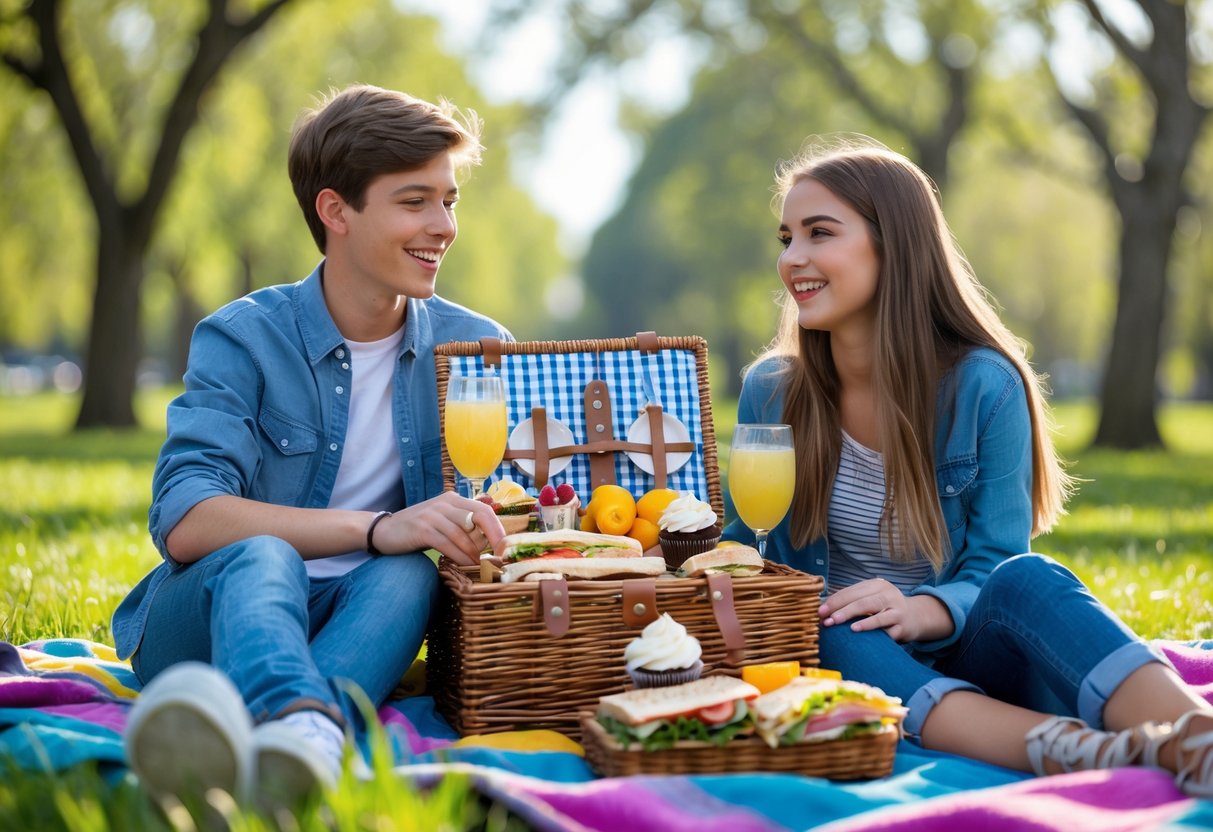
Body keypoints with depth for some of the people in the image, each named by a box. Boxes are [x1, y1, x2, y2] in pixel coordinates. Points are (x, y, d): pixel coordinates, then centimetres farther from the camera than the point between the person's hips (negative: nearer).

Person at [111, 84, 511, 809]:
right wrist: (377, 527, -31)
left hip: (353, 618, 3)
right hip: (199, 616, -3)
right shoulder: (243, 339, -6)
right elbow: (182, 521, -20)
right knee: (260, 556, -36)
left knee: (409, 573, -31)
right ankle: (298, 719, -70)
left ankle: (304, 742, -62)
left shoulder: (475, 347, 6)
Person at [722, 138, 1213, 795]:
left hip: (962, 655, -1)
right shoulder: (769, 391, 4)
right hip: (847, 663, 1)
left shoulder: (983, 386, -4)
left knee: (1026, 581, -33)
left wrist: (923, 611, -28)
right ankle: (1064, 746, -57)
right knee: (834, 631, -34)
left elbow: (995, 568, -6)